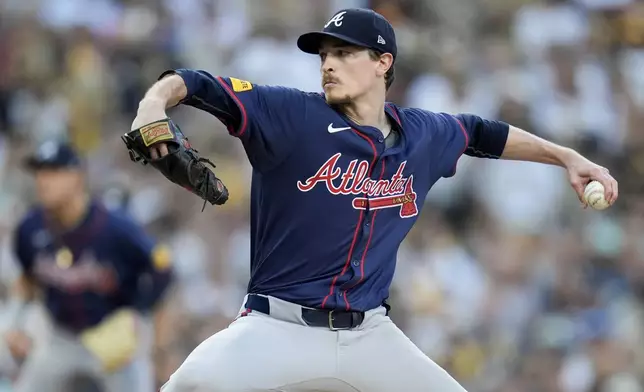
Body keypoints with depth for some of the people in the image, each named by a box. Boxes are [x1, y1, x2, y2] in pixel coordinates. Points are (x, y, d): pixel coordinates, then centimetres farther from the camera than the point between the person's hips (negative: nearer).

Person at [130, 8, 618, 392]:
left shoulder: (424, 135, 9)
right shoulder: (290, 115, -6)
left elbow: (483, 133, 28)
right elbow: (196, 85, -12)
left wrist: (569, 157, 32)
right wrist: (156, 101, -34)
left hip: (371, 335, 5)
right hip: (280, 326, -5)